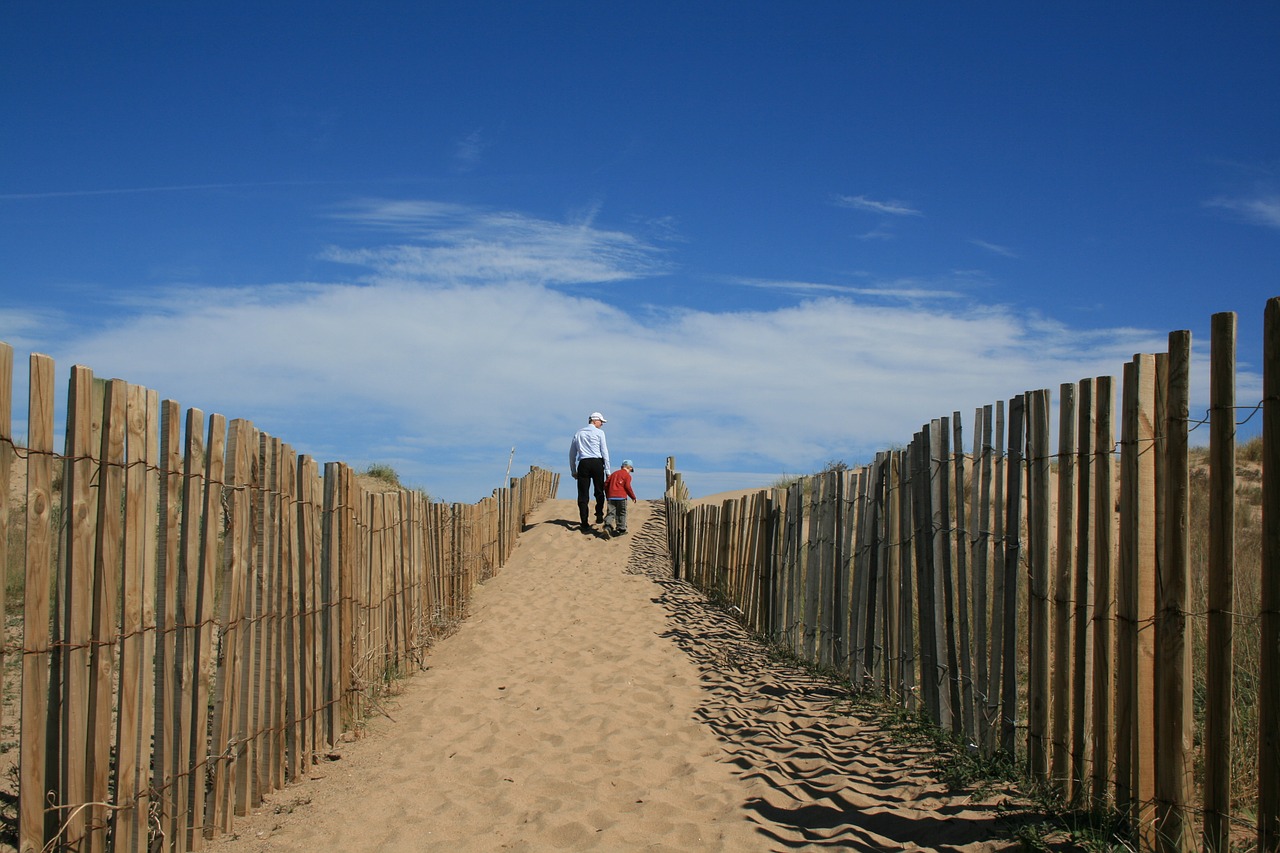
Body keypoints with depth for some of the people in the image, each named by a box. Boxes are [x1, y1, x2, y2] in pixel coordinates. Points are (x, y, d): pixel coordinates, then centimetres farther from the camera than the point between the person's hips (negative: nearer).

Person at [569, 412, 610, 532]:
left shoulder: (578, 433, 15)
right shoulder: (599, 432, 5)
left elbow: (572, 454, 15)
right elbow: (604, 452, 0)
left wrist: (573, 471, 20)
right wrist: (607, 470, 3)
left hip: (583, 464, 2)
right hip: (597, 463, -2)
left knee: (583, 495, 0)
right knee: (599, 491, 16)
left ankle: (585, 525, -4)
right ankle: (599, 516, 15)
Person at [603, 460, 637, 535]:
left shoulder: (614, 473, 19)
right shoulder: (627, 475, 2)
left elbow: (606, 483, 15)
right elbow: (627, 486, -7)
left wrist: (607, 494, 26)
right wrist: (633, 497, 4)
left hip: (611, 496, 4)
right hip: (621, 496, -4)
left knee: (611, 513, 1)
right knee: (621, 513, 8)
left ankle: (607, 526, -21)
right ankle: (621, 529, 9)